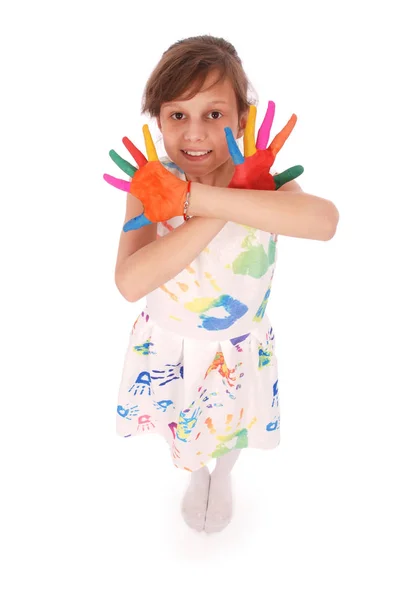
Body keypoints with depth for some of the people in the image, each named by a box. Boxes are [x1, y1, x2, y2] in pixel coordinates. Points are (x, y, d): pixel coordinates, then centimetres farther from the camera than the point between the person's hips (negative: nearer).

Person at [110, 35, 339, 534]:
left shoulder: (262, 180, -22)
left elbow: (324, 220, -46)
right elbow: (130, 282, -36)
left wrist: (200, 197, -47)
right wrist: (217, 214, -41)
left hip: (239, 352, 0)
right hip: (168, 348, 0)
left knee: (231, 429, 28)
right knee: (183, 429, 27)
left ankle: (223, 475, 66)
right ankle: (198, 475, 65)